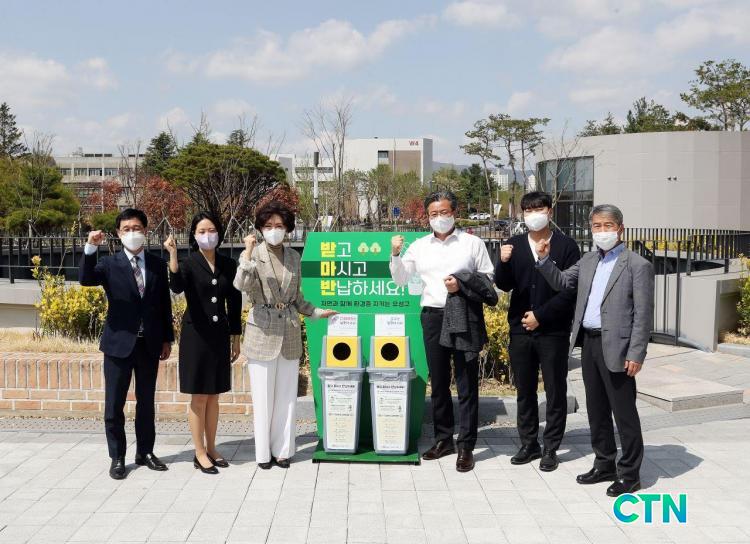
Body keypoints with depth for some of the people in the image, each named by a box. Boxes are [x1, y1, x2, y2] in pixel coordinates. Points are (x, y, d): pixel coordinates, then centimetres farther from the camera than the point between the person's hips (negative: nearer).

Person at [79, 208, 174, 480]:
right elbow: (85, 279, -21)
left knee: (146, 401, 12)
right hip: (119, 343, -2)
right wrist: (90, 248, -36)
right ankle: (117, 457, 15)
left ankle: (145, 452, 25)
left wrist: (167, 338, 7)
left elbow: (165, 303, 9)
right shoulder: (109, 264, -2)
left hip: (150, 343, 2)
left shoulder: (158, 265, 5)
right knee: (114, 404, 4)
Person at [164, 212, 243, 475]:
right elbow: (177, 287, -28)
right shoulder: (189, 263, -7)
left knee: (213, 396, 12)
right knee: (199, 397, 2)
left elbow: (234, 303, 10)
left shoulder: (228, 265, 5)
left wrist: (236, 338, 11)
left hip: (220, 335, 4)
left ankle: (211, 449, 23)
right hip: (196, 335, -4)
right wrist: (173, 255, -39)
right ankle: (200, 454, 11)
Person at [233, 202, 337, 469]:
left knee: (287, 395, 7)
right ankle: (263, 452, 12)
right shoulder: (251, 254, -4)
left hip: (290, 332, 4)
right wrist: (249, 252, -27)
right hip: (262, 332, -4)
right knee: (263, 396, 2)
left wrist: (317, 312, 14)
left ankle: (282, 450, 17)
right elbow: (241, 285, -22)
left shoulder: (294, 256, 8)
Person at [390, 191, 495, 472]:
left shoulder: (472, 243, 4)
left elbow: (488, 278, 4)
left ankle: (465, 446, 2)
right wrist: (395, 255, -2)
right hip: (433, 317, 3)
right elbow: (400, 279, 14)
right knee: (438, 382, 10)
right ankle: (443, 438, 21)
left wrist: (463, 285, -12)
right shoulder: (419, 246, 12)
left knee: (467, 383, -3)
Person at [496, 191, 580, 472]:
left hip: (553, 330, -3)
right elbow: (503, 285, 3)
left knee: (555, 391, 4)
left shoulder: (566, 246, -4)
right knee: (524, 390, 11)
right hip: (520, 329, 4)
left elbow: (571, 289, -8)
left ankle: (551, 448, 14)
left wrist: (540, 315, -12)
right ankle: (528, 444, 23)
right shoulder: (514, 245, 8)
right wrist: (503, 262, -17)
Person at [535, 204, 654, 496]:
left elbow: (643, 315, -10)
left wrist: (636, 354, -15)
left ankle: (629, 473, 13)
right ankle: (604, 464, 29)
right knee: (596, 410, 16)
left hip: (616, 347, -7)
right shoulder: (588, 261, 12)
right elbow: (561, 282, 19)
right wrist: (544, 259, 3)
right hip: (589, 343, 7)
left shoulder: (638, 265, -8)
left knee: (624, 412, 1)